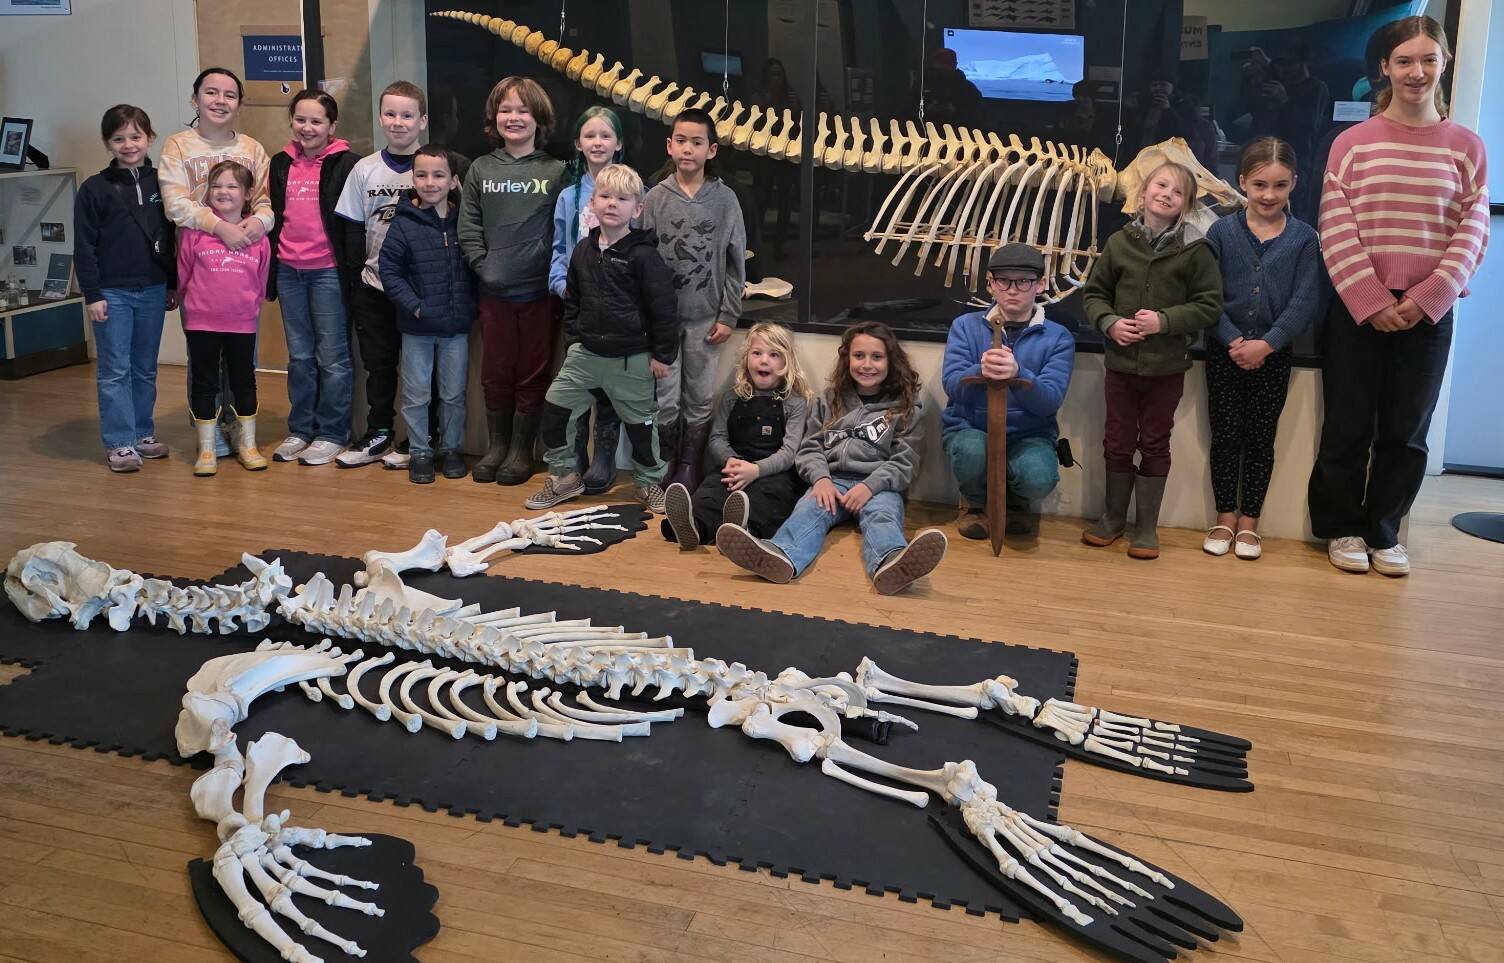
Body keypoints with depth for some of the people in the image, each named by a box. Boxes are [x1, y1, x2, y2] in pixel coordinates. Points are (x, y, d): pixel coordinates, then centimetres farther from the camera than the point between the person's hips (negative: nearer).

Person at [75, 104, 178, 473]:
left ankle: (142, 434, 23)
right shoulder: (94, 189, -4)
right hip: (113, 293, -3)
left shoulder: (161, 183, 5)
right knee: (115, 370, 0)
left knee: (145, 369, 12)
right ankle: (119, 443, 4)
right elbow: (84, 247, -5)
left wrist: (172, 285, 11)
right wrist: (92, 294, -9)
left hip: (153, 290, 3)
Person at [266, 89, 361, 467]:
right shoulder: (281, 163, 11)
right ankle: (299, 429, 21)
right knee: (299, 355, 12)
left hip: (328, 271, -5)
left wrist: (353, 273, -13)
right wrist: (269, 270, 11)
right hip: (288, 271, 5)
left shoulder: (345, 163, -4)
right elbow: (272, 216, 15)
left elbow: (353, 223, -8)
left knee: (332, 356, 1)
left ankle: (332, 433, 10)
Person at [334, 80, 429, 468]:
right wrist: (351, 283, 4)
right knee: (378, 362, 11)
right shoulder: (365, 169, 4)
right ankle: (378, 435, 22)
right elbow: (351, 230, 8)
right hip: (374, 286, 3)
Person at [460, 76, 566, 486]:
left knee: (533, 373, 6)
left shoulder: (555, 171, 0)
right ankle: (497, 444, 24)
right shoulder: (480, 169, 6)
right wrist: (483, 264, -6)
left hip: (540, 290, -2)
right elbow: (468, 229, 5)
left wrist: (555, 272, -12)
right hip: (494, 290, 2)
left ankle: (522, 449, 18)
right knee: (495, 372, 10)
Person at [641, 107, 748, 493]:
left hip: (706, 317, 0)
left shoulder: (725, 199, 0)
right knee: (665, 401, 2)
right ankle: (663, 470, 19)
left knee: (700, 402, 6)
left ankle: (688, 471, 20)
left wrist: (728, 315, -2)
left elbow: (736, 262, 2)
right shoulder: (656, 198, 0)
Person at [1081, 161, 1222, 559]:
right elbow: (1095, 293, 8)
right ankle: (1113, 517, 29)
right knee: (1117, 443, 12)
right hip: (1121, 362, 2)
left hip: (1167, 367, -2)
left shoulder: (1196, 250, -7)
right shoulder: (1119, 243, -1)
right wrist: (1109, 322, -11)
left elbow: (1208, 305, -6)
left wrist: (1165, 321, -19)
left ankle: (1146, 526, 21)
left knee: (1154, 445, 9)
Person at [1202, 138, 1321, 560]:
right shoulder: (1221, 232, -3)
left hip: (1274, 355, 0)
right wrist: (1232, 340, -17)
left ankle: (1249, 520, 19)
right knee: (1225, 435, 6)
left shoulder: (1304, 238, -3)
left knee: (1261, 437, 8)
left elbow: (1305, 302, -8)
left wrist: (1266, 344, -17)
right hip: (1225, 352, 0)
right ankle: (1225, 517, 18)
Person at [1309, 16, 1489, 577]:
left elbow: (1472, 233, 1)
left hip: (1429, 312, 1)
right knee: (1349, 426, 5)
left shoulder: (1466, 147, 5)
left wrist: (1427, 298, -12)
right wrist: (1372, 301, -14)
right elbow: (1335, 230, -5)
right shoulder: (1353, 142, 0)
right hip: (1358, 308, -1)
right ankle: (1342, 527, 21)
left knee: (1407, 430, 8)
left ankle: (1383, 531, 22)